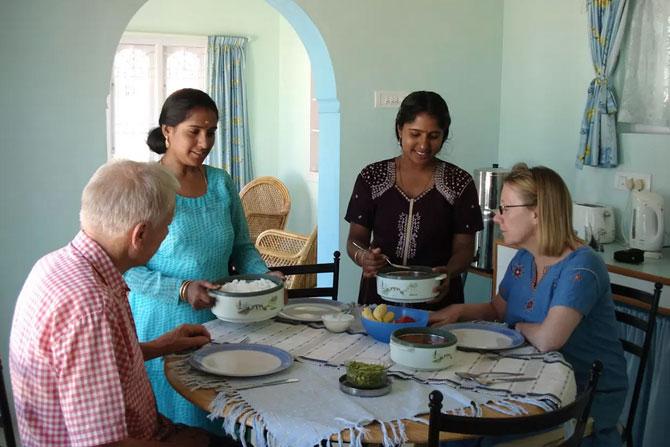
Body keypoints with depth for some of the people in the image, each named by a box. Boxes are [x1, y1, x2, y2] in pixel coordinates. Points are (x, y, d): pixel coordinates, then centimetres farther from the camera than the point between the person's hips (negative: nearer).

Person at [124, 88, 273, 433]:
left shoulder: (221, 183, 4)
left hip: (219, 323, 4)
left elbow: (242, 247, 12)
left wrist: (263, 276, -6)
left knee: (220, 423, 12)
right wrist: (183, 290, -23)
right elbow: (126, 269, -12)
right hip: (164, 327, -4)